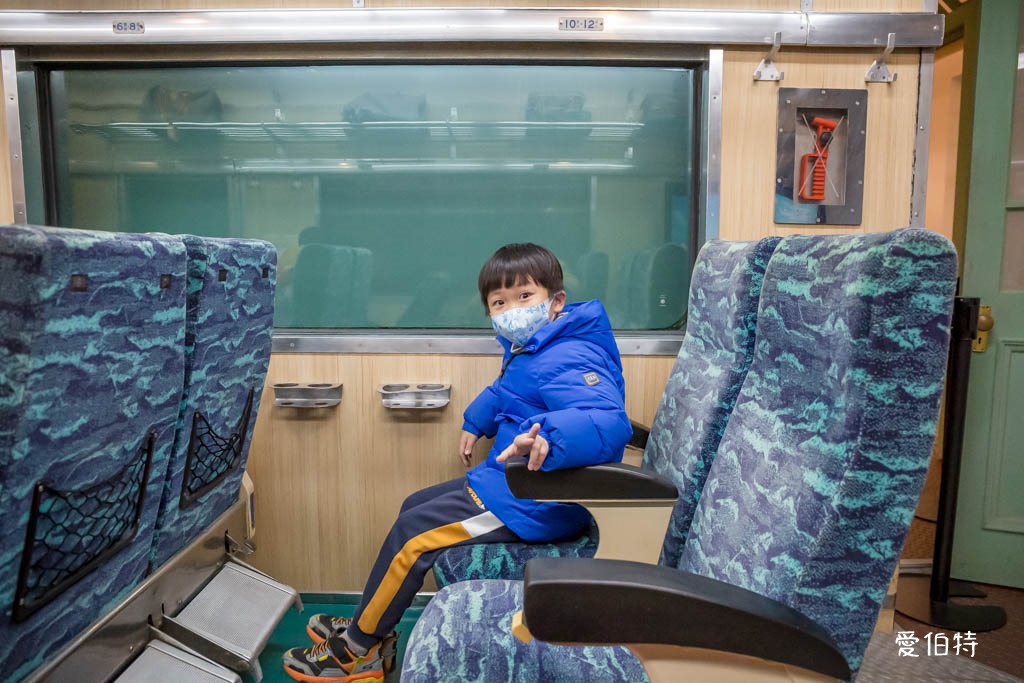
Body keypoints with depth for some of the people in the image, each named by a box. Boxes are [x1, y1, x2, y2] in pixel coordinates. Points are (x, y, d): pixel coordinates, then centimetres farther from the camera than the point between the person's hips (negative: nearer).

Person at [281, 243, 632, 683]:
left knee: (413, 532, -7)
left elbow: (611, 420, -42)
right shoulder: (528, 350, 8)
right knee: (414, 506, 16)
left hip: (534, 503, -11)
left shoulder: (566, 362, -26)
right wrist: (475, 423, 33)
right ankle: (368, 628, 27)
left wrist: (550, 436, -57)